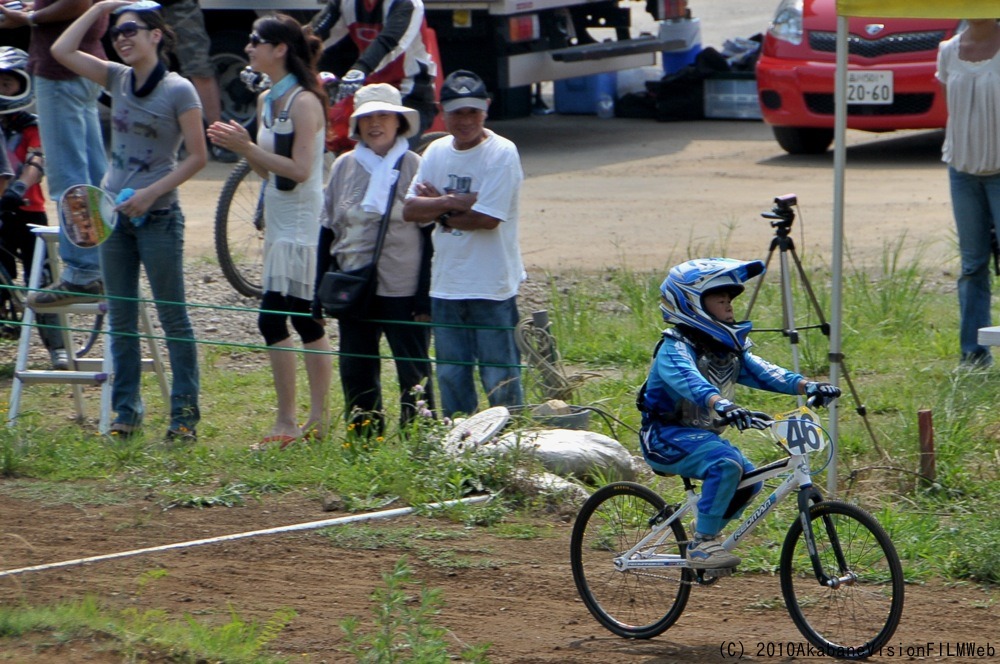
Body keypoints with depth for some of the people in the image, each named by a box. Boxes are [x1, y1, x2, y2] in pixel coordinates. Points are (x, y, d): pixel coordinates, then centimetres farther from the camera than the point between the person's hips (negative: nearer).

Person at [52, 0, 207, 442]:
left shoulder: (179, 91, -8)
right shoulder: (118, 79, 8)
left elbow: (197, 157, -9)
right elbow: (61, 51, 7)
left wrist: (151, 193, -17)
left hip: (157, 217, -6)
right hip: (113, 213, 6)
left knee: (173, 317, -1)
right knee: (121, 319, 9)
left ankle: (185, 414, 2)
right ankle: (126, 412, 14)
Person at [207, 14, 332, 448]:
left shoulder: (304, 103, -13)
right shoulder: (267, 102, 13)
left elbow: (299, 169, -19)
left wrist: (247, 148, -18)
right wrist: (241, 146, 0)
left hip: (301, 227, -9)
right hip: (279, 224, 9)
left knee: (273, 320, -12)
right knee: (305, 321, 11)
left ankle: (286, 424, -10)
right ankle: (318, 420, 15)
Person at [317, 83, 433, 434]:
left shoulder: (414, 167, -3)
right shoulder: (344, 167, 8)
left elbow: (430, 234, -4)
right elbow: (328, 230, 12)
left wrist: (426, 297, -9)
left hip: (404, 290, -4)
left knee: (414, 372, 1)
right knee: (356, 373, 8)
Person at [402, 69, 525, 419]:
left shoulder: (502, 153, -10)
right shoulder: (437, 151, 8)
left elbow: (487, 219, -18)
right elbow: (410, 209, 1)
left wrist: (439, 207, -6)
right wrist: (453, 202, -14)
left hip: (492, 288, -6)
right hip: (446, 285, 6)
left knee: (500, 380, -2)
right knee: (450, 377, 13)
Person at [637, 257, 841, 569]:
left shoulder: (729, 348, 7)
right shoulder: (676, 348, -18)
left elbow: (762, 372, -6)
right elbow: (687, 379, -39)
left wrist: (807, 386, -24)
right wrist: (719, 404, -58)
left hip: (702, 435, 8)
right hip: (666, 438, -8)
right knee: (726, 463, -30)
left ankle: (705, 531, 14)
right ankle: (702, 545, -22)